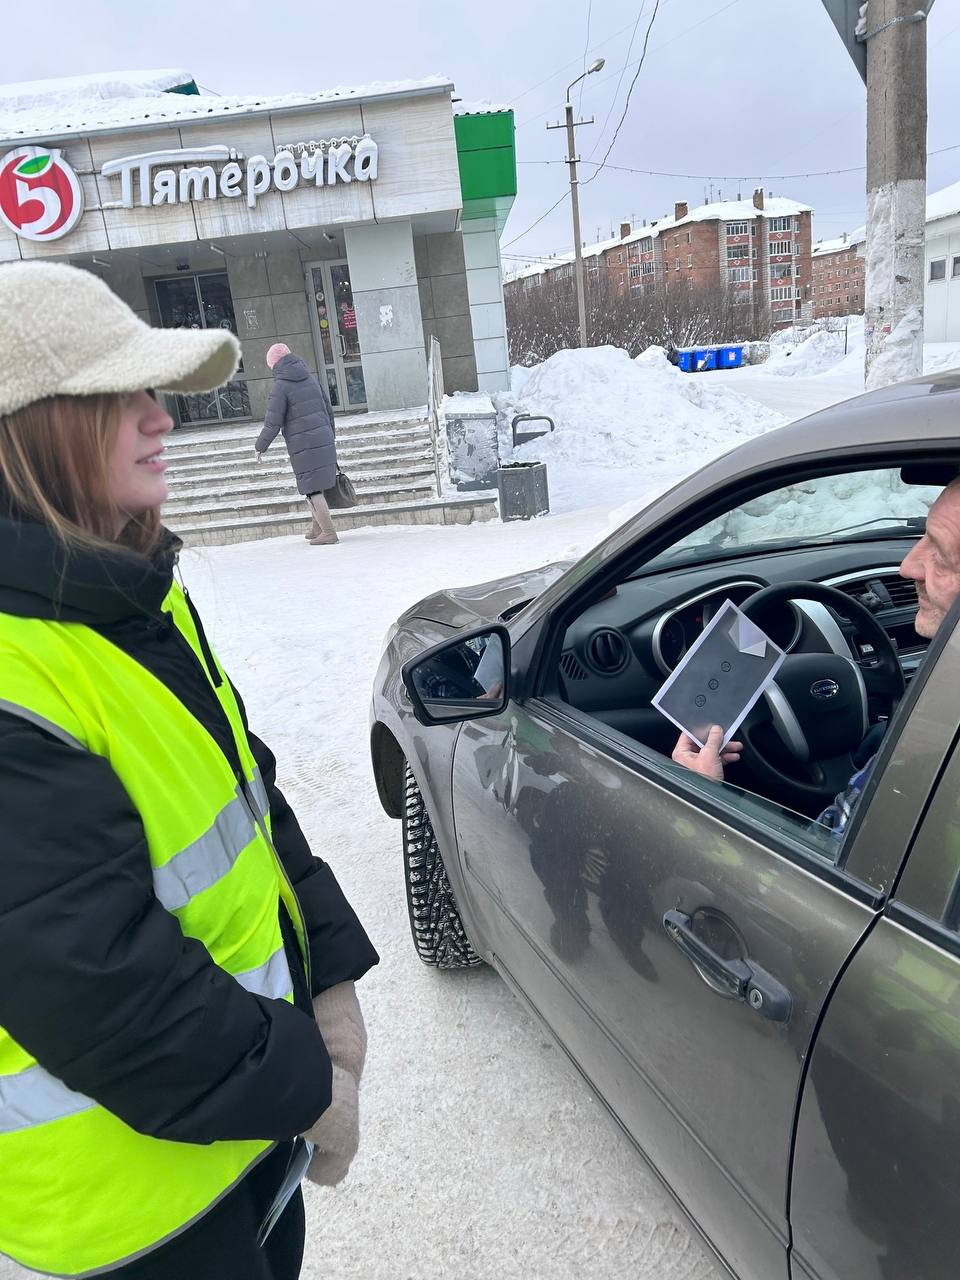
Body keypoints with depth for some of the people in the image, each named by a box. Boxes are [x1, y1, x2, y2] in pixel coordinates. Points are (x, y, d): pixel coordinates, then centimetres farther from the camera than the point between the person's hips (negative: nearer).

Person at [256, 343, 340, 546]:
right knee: (316, 485, 18)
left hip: (303, 447, -7)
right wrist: (331, 436, 29)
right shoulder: (310, 378, 11)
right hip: (324, 441, 7)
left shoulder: (280, 386, -9)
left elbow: (273, 423, -10)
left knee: (312, 490, -1)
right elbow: (328, 409, 17)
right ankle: (317, 527, 24)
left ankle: (328, 532, -2)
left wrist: (261, 446, 3)